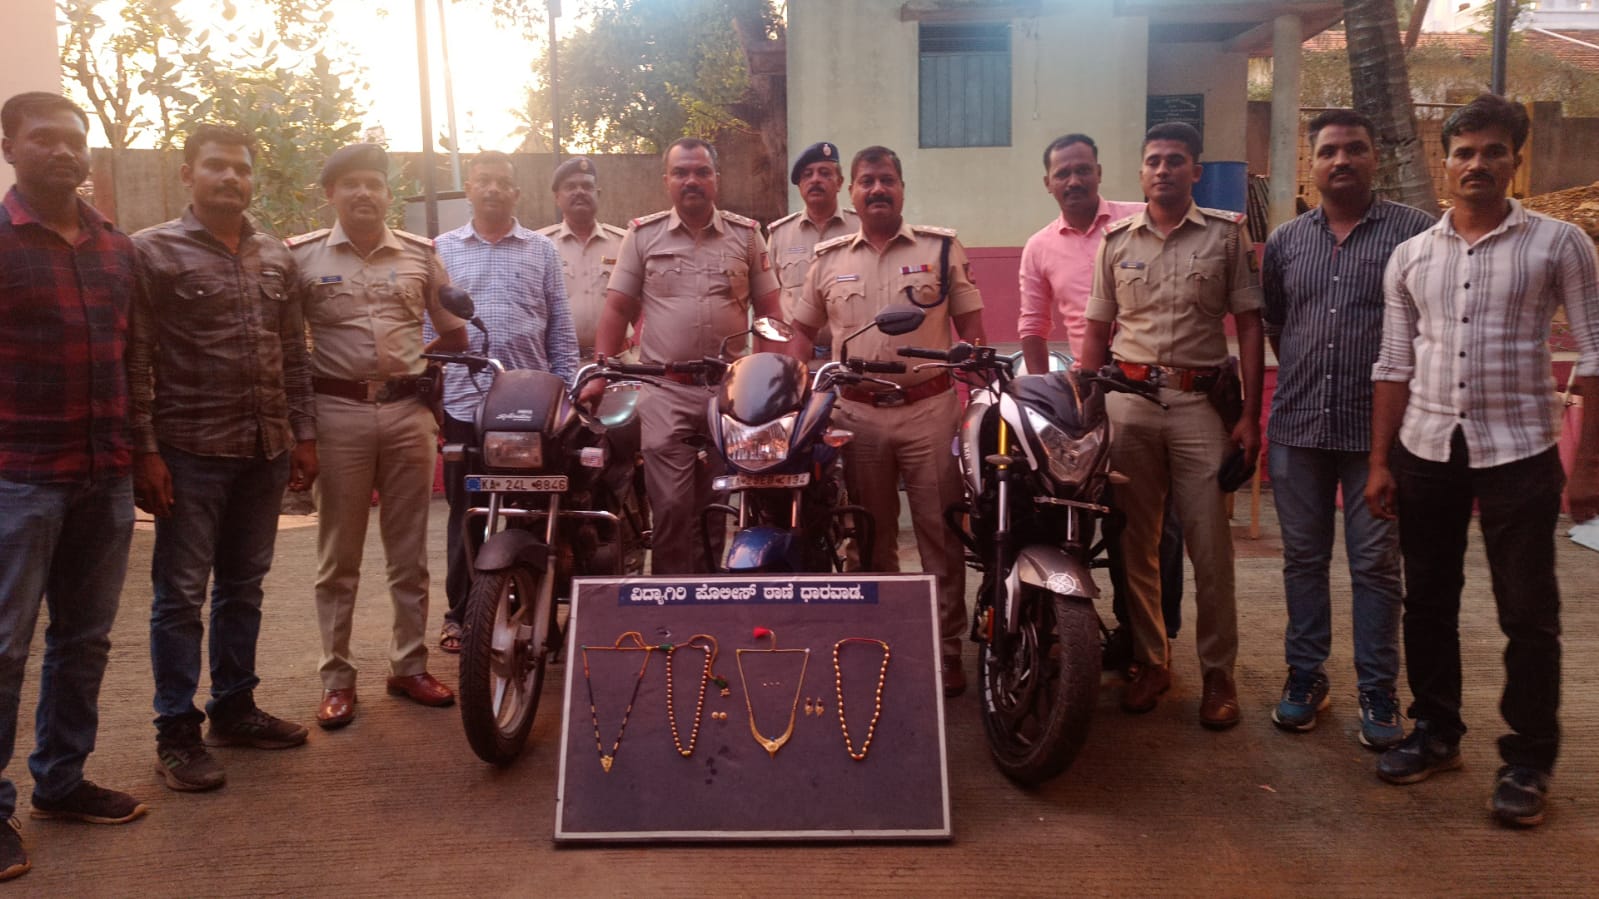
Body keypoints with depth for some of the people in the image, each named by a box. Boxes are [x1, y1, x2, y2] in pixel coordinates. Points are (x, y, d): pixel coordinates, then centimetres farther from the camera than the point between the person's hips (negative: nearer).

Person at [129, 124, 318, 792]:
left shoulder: (276, 257, 12)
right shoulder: (152, 252, -3)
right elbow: (135, 361, -8)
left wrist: (303, 434, 10)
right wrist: (145, 450, -13)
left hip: (266, 452, 5)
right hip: (190, 453, -5)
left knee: (243, 587, 14)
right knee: (181, 595, 2)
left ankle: (234, 707, 27)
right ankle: (177, 733, 11)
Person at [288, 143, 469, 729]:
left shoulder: (421, 254, 9)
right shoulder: (301, 256, 2)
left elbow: (454, 334, 17)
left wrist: (419, 365, 8)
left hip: (408, 411, 2)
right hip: (338, 413, -2)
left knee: (410, 553, 9)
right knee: (338, 557, 5)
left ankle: (409, 667, 21)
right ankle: (337, 679, 14)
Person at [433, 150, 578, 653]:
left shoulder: (542, 251, 10)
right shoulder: (443, 250, 10)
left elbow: (561, 330, 8)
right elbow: (427, 326, 10)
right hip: (463, 403, 1)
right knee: (466, 513, 7)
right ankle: (460, 612, 17)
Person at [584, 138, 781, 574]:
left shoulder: (746, 234, 9)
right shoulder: (643, 234, 8)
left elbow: (770, 312, 9)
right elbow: (617, 310, 6)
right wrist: (599, 373, -5)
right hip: (665, 392, -1)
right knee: (671, 508, -6)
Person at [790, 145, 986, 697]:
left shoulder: (941, 249, 4)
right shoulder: (828, 258, 10)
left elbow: (970, 323, 2)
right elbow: (803, 329, 16)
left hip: (929, 408, -2)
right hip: (857, 413, 3)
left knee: (940, 534, 0)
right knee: (872, 537, 12)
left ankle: (947, 647, 9)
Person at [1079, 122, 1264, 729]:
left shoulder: (1227, 234, 4)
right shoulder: (1116, 241, 11)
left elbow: (1249, 326, 2)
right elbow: (1096, 332, 12)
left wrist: (1251, 415, -4)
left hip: (1200, 402, -2)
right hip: (1128, 399, 2)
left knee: (1210, 547, -1)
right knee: (1135, 542, 7)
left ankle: (1218, 673, 11)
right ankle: (1150, 661, 20)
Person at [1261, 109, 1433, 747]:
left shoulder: (1415, 233, -2)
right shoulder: (1285, 241, 9)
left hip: (1378, 430, -3)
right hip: (1297, 429, 4)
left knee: (1375, 564, 4)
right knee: (1303, 559, 11)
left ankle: (1378, 691, 15)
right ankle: (1306, 675, 23)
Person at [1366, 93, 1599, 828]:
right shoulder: (1411, 256, 8)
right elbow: (1395, 365, 8)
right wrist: (1380, 461, 4)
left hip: (1518, 452, -3)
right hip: (1426, 450, 4)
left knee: (1528, 613, 2)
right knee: (1428, 602, 11)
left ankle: (1528, 761, 14)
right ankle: (1436, 732, 26)